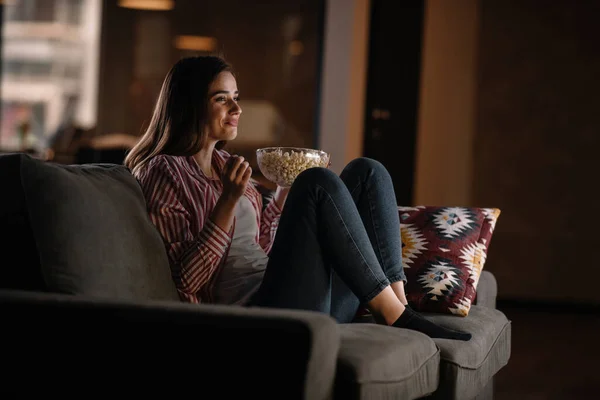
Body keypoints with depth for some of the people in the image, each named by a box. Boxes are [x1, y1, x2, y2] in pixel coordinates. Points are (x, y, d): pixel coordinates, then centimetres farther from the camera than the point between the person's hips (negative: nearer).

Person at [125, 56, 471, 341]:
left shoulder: (224, 163, 23)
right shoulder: (164, 172, -2)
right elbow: (185, 280, -10)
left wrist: (288, 187, 15)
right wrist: (230, 199, -17)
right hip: (251, 306, -8)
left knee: (366, 171, 0)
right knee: (319, 184, -24)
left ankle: (398, 309, -13)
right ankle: (394, 314, -19)